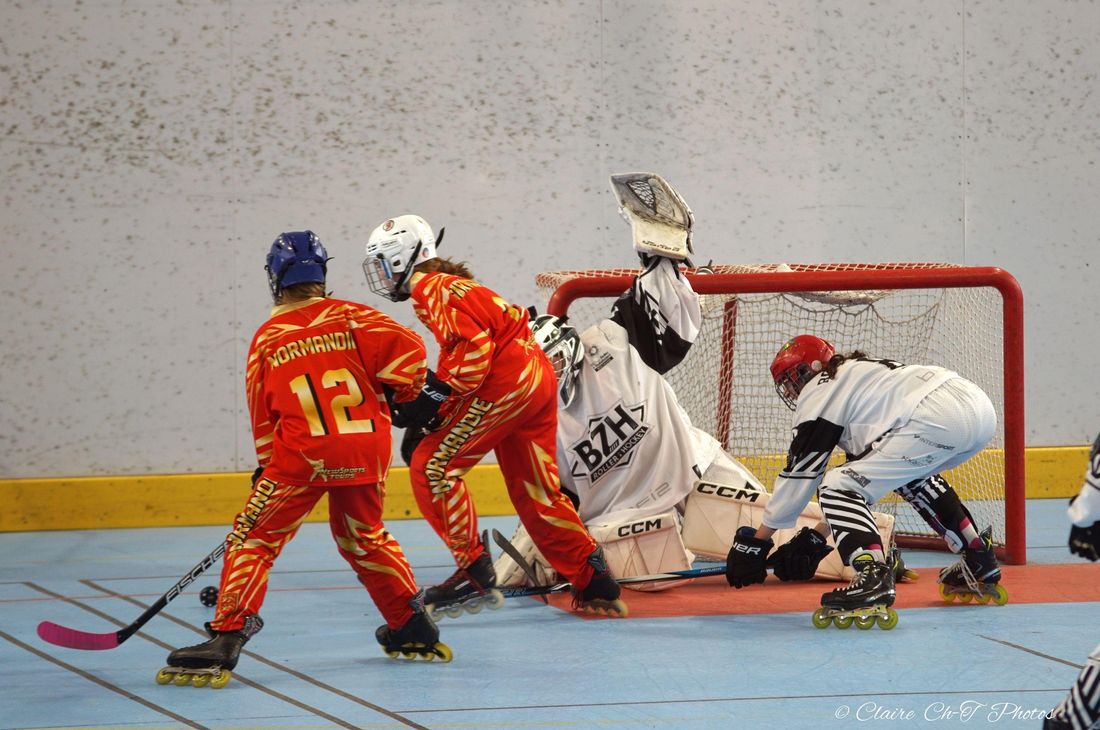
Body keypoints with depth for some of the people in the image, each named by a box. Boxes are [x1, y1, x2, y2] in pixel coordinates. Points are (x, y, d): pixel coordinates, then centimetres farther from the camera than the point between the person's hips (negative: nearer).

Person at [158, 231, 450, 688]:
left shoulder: (267, 339, 5)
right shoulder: (351, 318, 5)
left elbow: (263, 413, 11)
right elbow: (408, 350, -5)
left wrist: (267, 464, 23)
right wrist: (407, 396, 13)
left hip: (301, 455, -3)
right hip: (366, 451, 3)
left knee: (254, 539, 2)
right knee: (363, 537, 24)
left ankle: (226, 638, -13)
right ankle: (413, 628, 28)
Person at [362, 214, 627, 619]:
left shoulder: (434, 289, -7)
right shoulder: (444, 286, 25)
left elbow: (474, 346, -20)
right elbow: (457, 355, 27)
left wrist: (439, 391, -15)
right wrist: (423, 417, 20)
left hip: (503, 385, -10)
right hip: (536, 379, 10)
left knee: (432, 467, -6)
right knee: (535, 492, 12)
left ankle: (475, 574, -9)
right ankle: (595, 585, 9)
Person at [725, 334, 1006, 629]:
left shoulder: (818, 391, 9)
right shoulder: (853, 375, 34)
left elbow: (799, 476, 8)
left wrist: (756, 539, 15)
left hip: (936, 418, -10)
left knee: (838, 486, -6)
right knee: (911, 476, 37)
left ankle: (873, 582, -27)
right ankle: (980, 563, 37)